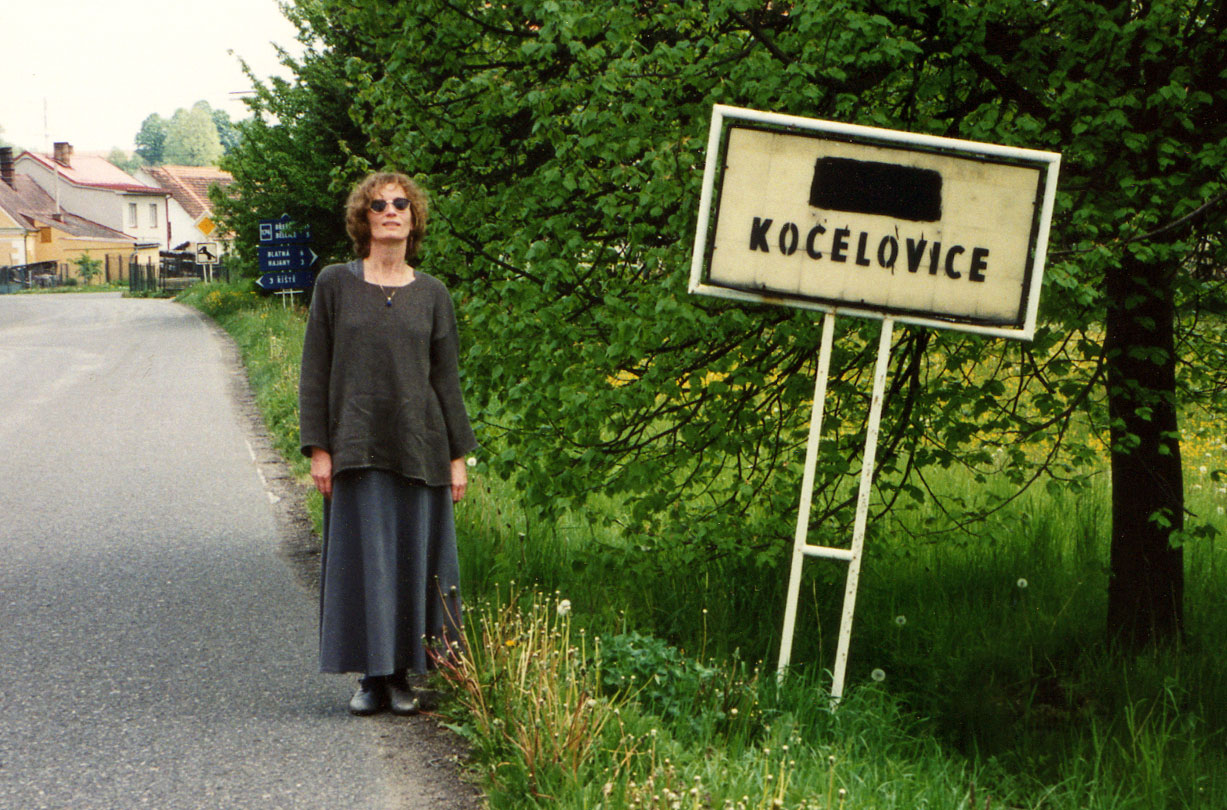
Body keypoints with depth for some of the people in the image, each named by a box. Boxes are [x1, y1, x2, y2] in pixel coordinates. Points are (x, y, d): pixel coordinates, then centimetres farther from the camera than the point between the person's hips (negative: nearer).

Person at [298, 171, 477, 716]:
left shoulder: (431, 294, 7)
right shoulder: (335, 285, 4)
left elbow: (447, 379, 9)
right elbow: (314, 373, 3)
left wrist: (458, 456, 5)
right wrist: (317, 448, -4)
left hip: (419, 447, 1)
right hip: (357, 449, -1)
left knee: (415, 560, 3)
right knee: (362, 559, 0)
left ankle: (403, 676, 13)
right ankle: (372, 676, 8)